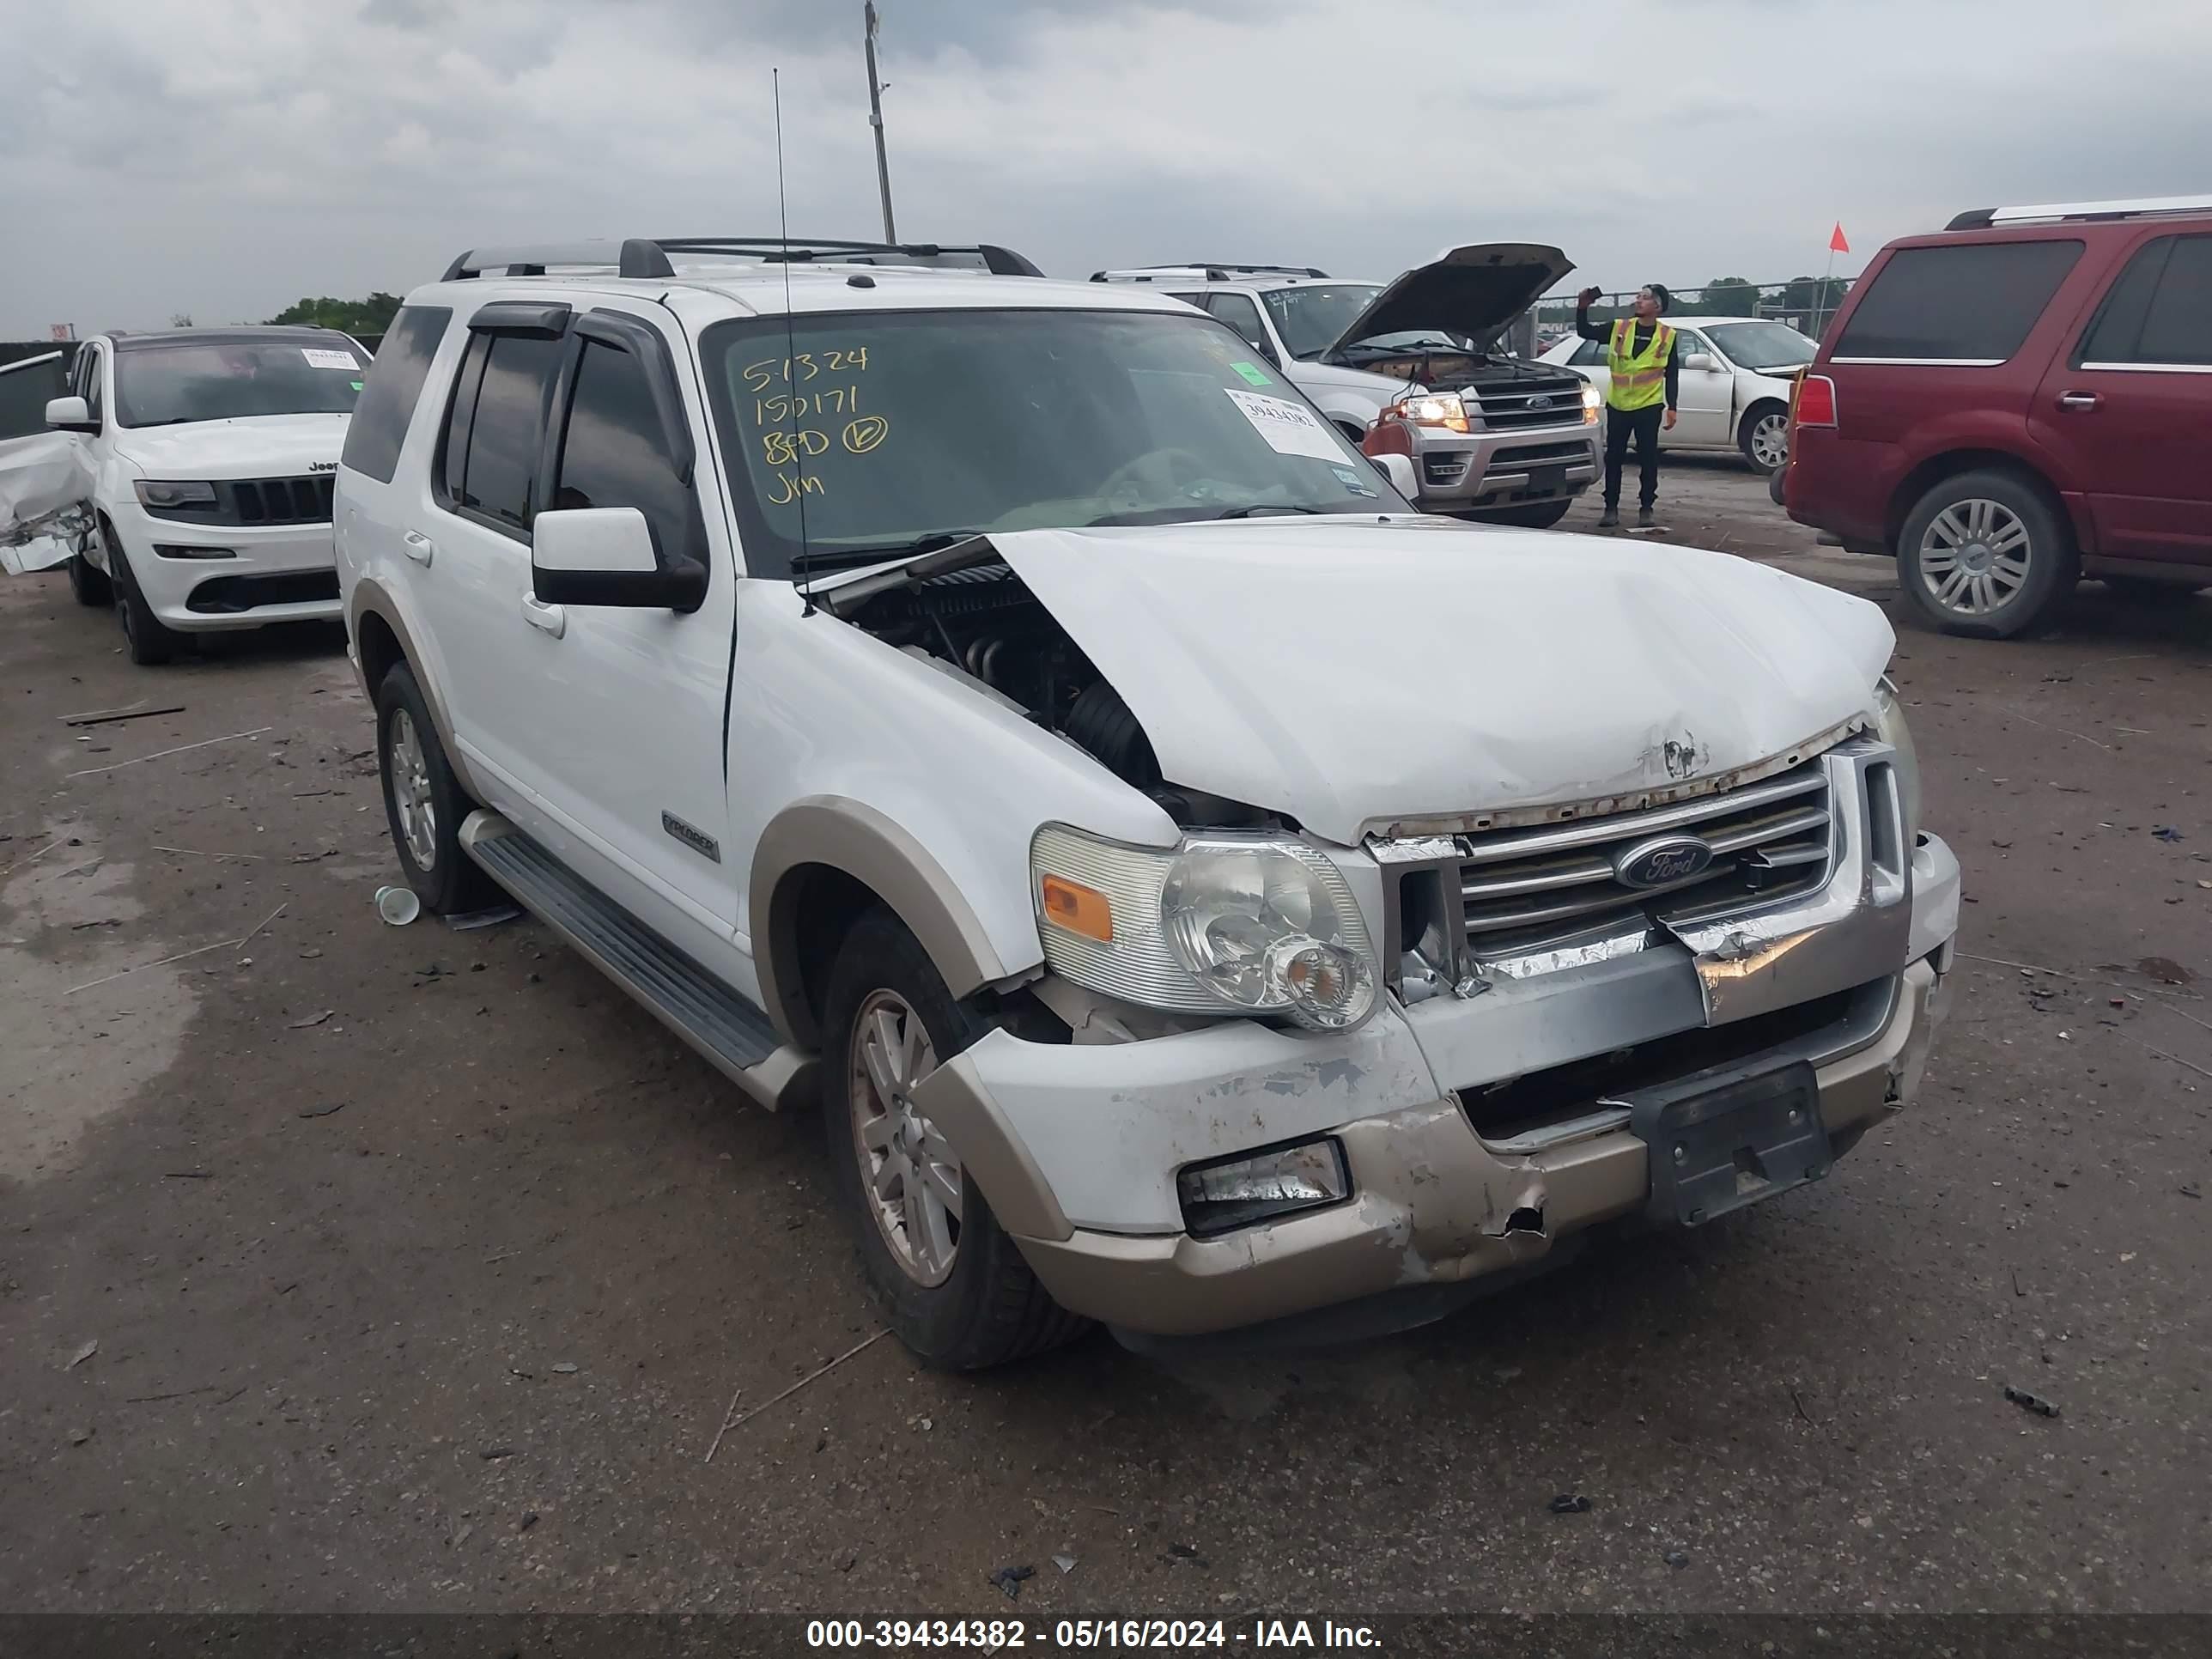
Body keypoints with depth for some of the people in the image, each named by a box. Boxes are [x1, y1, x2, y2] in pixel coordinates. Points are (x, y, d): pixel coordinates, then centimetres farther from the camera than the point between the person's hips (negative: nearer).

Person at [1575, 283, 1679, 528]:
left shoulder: (1667, 336, 2)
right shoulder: (1618, 328, 4)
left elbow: (1672, 376, 4)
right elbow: (1584, 332, 8)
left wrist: (1671, 408, -3)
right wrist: (1582, 307, -8)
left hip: (1649, 407, -1)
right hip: (1617, 405, 1)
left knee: (1648, 460, 2)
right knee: (1613, 458, 4)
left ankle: (1646, 509, 11)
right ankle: (1611, 508, 12)